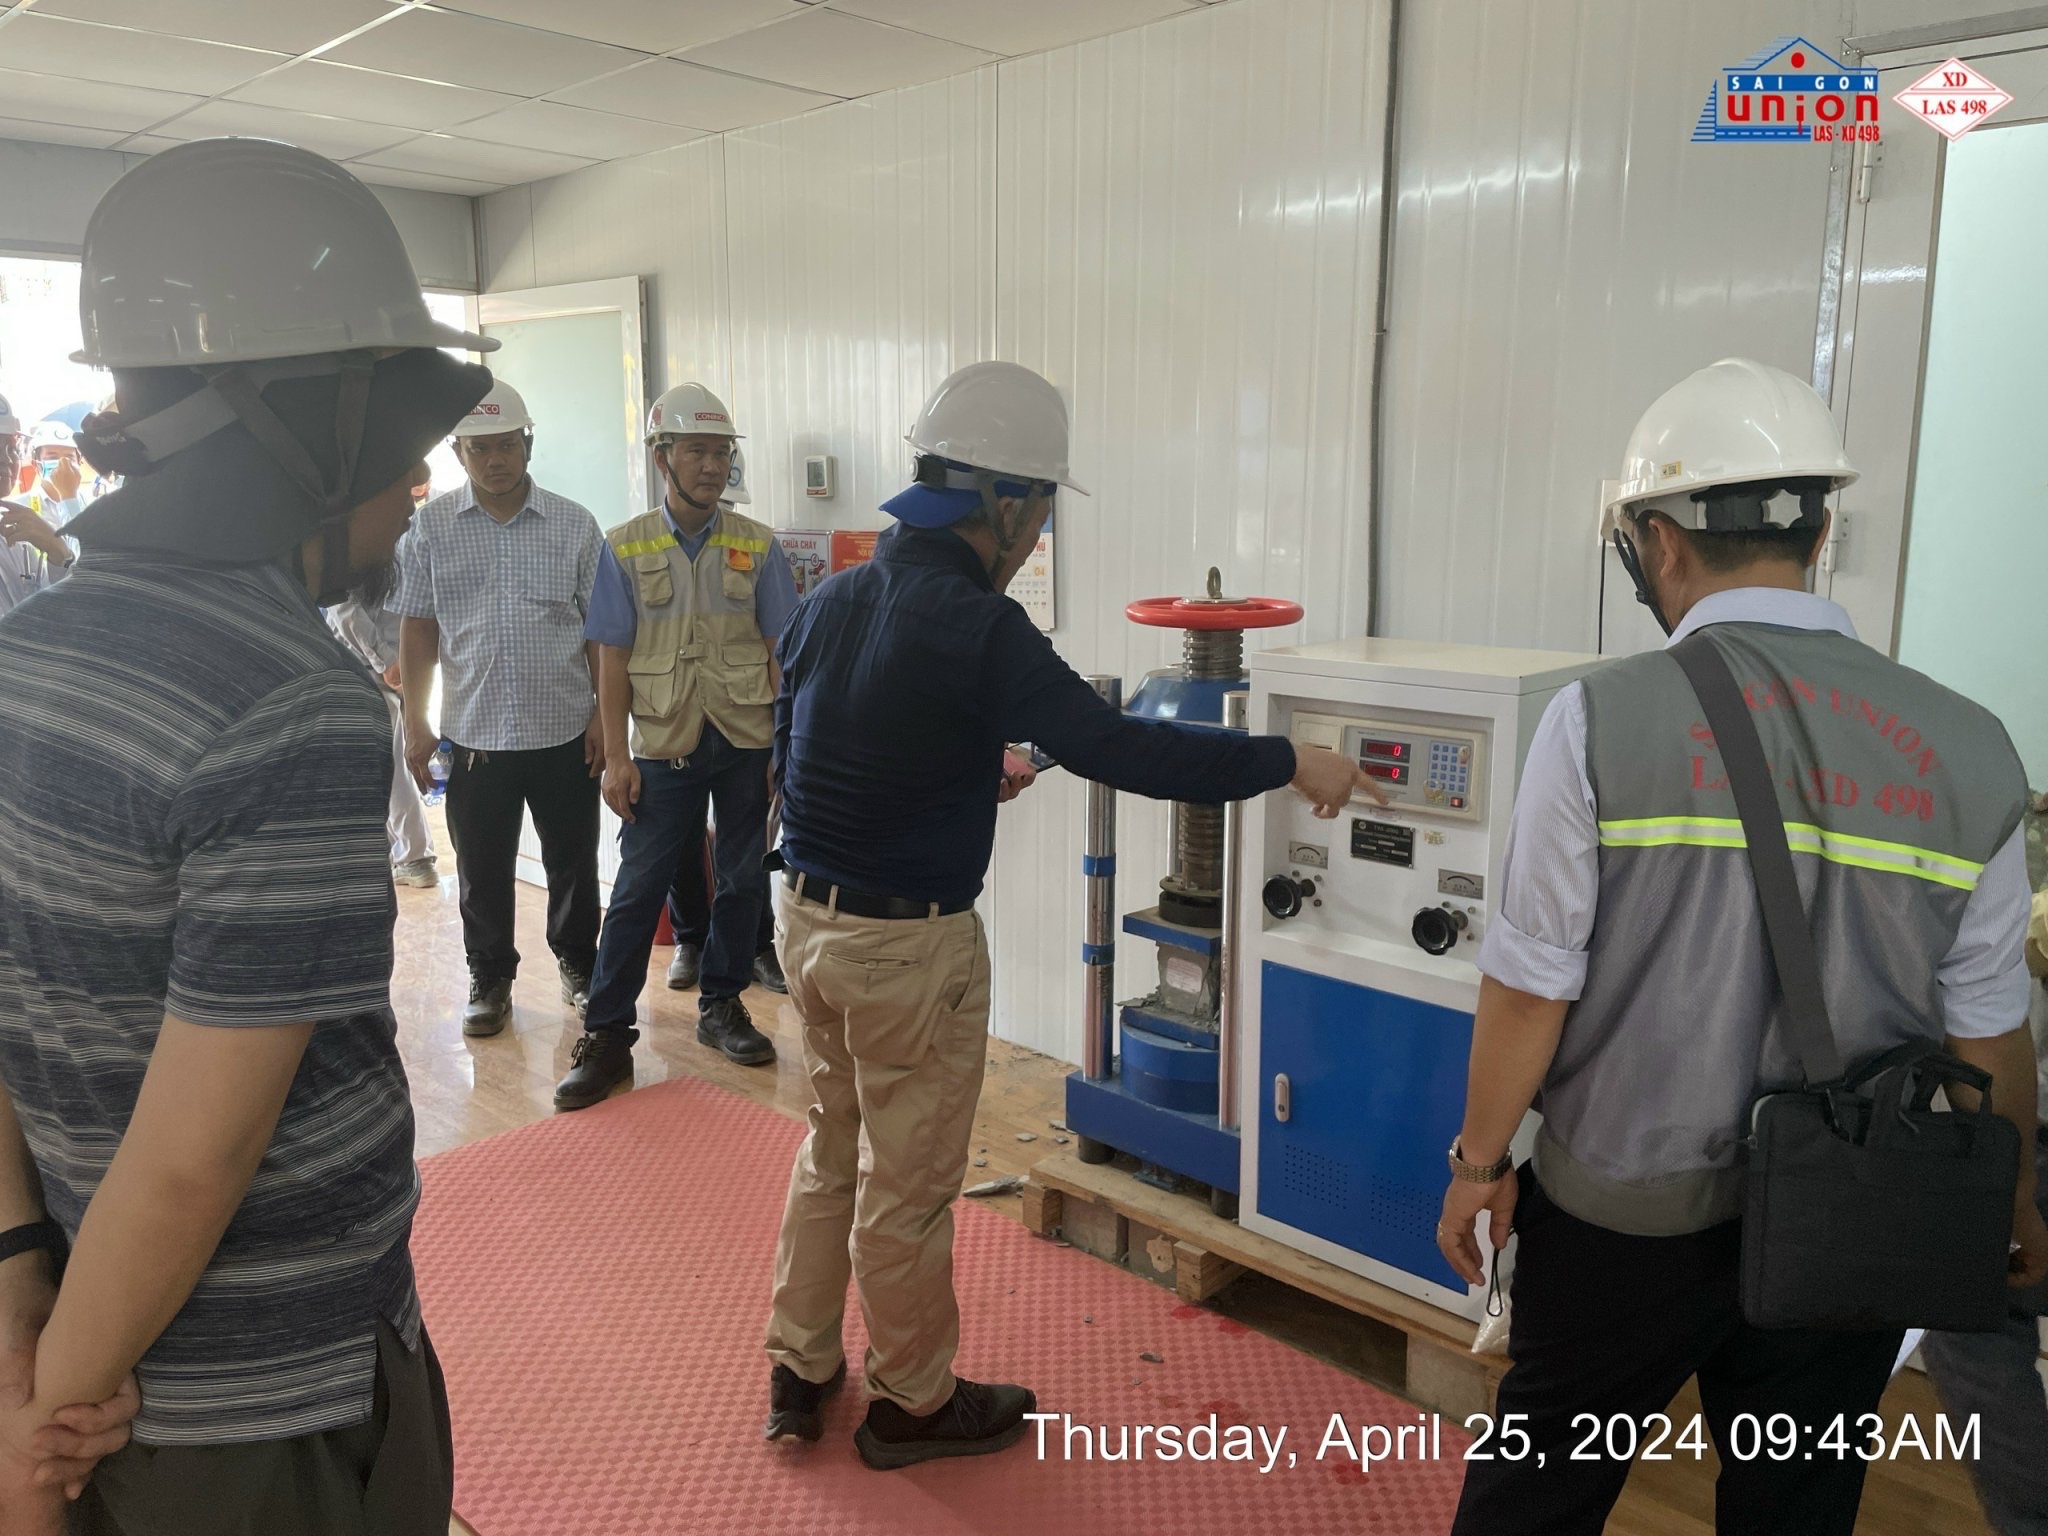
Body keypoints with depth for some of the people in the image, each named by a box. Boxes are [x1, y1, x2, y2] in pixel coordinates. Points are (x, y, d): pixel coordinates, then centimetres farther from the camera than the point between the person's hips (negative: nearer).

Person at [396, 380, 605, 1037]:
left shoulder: (574, 525, 0)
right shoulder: (430, 527, 1)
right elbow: (417, 630, 4)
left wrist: (605, 716, -3)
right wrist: (415, 724, 0)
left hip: (565, 731, 0)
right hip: (474, 732, 0)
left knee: (573, 862, 11)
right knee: (482, 872, 10)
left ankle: (578, 964, 32)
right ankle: (490, 978, 29)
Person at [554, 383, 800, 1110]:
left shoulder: (757, 547, 1)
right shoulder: (624, 548, 0)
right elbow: (612, 659, 0)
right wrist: (616, 757, -5)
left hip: (747, 740, 2)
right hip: (664, 743, -1)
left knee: (743, 880, 10)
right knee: (638, 887, 1)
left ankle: (721, 1007, 28)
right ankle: (606, 1035, 10)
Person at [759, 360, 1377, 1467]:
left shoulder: (829, 602, 3)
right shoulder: (976, 627, -21)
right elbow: (1117, 749, -26)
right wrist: (1289, 765, -16)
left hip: (806, 914, 8)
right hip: (909, 943, -8)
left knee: (832, 1147, 24)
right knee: (906, 1185, 11)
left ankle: (798, 1372, 37)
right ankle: (912, 1402, 31)